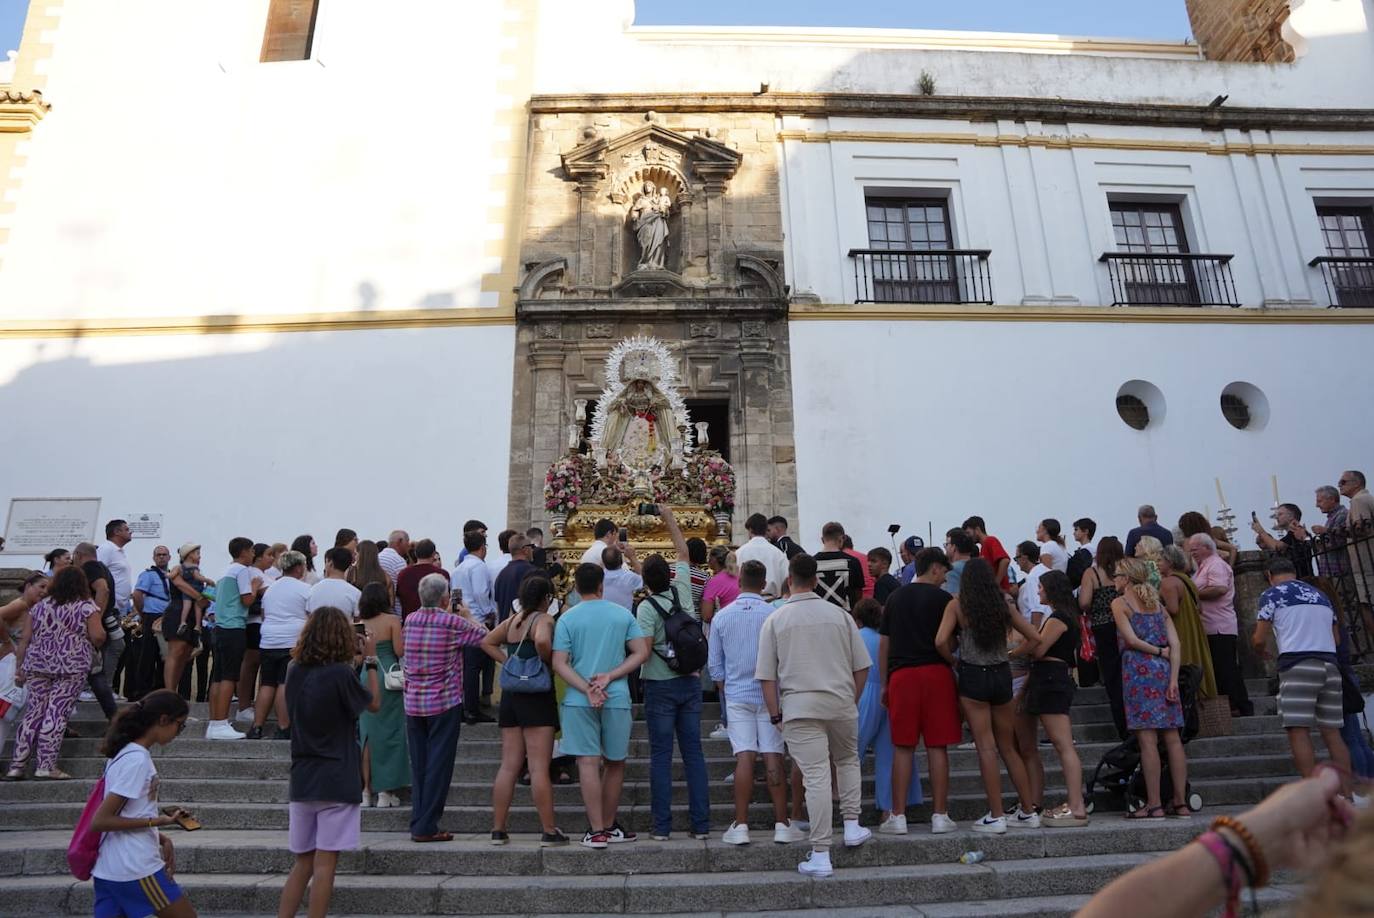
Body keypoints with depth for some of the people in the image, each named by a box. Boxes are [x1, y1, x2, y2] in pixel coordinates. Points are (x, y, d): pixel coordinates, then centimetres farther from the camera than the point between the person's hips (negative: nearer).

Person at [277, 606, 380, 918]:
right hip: (336, 782, -6)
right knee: (324, 863, 1)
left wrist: (351, 663, 14)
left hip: (302, 781, 6)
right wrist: (370, 661, 7)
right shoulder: (340, 674, -16)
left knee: (302, 864, 16)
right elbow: (374, 703, -1)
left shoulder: (296, 673, 3)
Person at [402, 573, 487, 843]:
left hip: (413, 702, 5)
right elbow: (484, 635, 1)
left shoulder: (410, 621, 4)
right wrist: (468, 616, 19)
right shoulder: (453, 623, -12)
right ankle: (426, 827, 3)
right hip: (444, 702, -5)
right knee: (438, 765, 1)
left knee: (418, 766, 13)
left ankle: (418, 824, 18)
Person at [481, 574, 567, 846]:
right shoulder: (543, 619, -11)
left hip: (511, 695, 7)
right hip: (537, 694, -7)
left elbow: (487, 642, 15)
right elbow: (542, 641, -31)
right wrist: (549, 661, -13)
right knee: (539, 767, -4)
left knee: (508, 766, 11)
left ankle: (498, 829, 15)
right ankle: (550, 831, 1)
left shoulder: (512, 620, 11)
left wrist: (509, 662, 8)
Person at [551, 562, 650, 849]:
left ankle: (597, 831, 0)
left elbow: (559, 664, -8)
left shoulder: (567, 618, -1)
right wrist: (609, 677, -7)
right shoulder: (623, 614, 4)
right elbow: (642, 653, -2)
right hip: (617, 698, 2)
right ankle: (609, 826, 24)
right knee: (615, 763, 15)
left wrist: (587, 689, -12)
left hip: (579, 700, -1)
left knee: (588, 762, 1)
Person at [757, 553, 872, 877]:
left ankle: (820, 856, 3)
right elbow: (862, 667, 6)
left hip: (799, 707, -2)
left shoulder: (775, 620, -2)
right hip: (842, 704, 2)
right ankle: (852, 826, 26)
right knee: (848, 760, 26)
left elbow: (767, 677, -2)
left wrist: (775, 714, 8)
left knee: (816, 776, -1)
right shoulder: (840, 615, 3)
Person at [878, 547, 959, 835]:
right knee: (937, 747, 4)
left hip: (900, 675, 3)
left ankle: (897, 817, 7)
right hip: (935, 673, -3)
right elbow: (942, 643, -9)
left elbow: (883, 644, 12)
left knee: (903, 748, 6)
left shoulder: (895, 597, 12)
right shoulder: (942, 598, -1)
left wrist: (884, 684, 16)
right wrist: (954, 663, 9)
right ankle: (940, 816, 9)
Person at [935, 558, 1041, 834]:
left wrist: (953, 660, 2)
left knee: (986, 748, 0)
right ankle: (1028, 812, 20)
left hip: (973, 677, -4)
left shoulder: (957, 605, -6)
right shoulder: (1002, 605, 5)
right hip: (1002, 675, 4)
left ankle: (996, 817, 2)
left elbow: (942, 641, -16)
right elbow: (1034, 638, 7)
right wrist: (1012, 655, 13)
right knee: (1009, 748, 15)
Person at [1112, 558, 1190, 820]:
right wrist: (1173, 679, 2)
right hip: (1164, 670, 6)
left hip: (1139, 670, -6)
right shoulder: (1157, 602, 17)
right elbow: (1175, 643, 7)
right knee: (1172, 738, 6)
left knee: (1147, 739, -5)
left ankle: (1154, 805, -4)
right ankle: (1180, 802, 10)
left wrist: (1157, 651, 2)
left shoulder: (1120, 602, 1)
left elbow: (1131, 639, -11)